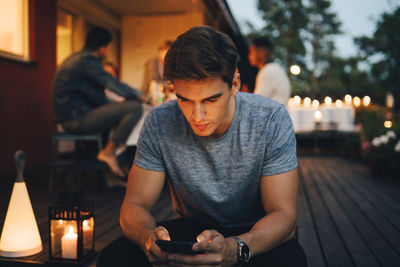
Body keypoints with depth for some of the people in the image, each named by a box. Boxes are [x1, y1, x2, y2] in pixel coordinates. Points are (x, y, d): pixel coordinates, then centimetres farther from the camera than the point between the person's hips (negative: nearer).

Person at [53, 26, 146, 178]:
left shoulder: (75, 58, 19)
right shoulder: (87, 61, -13)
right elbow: (115, 85, -16)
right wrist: (139, 95, 1)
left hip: (68, 118, 11)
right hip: (77, 119, -11)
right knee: (135, 107, -17)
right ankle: (109, 152, -9)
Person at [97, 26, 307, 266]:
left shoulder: (271, 120, -20)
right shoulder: (159, 124, -15)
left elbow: (283, 213, -22)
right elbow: (135, 204, -12)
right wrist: (148, 237, -37)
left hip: (255, 232, -1)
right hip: (190, 228, 2)